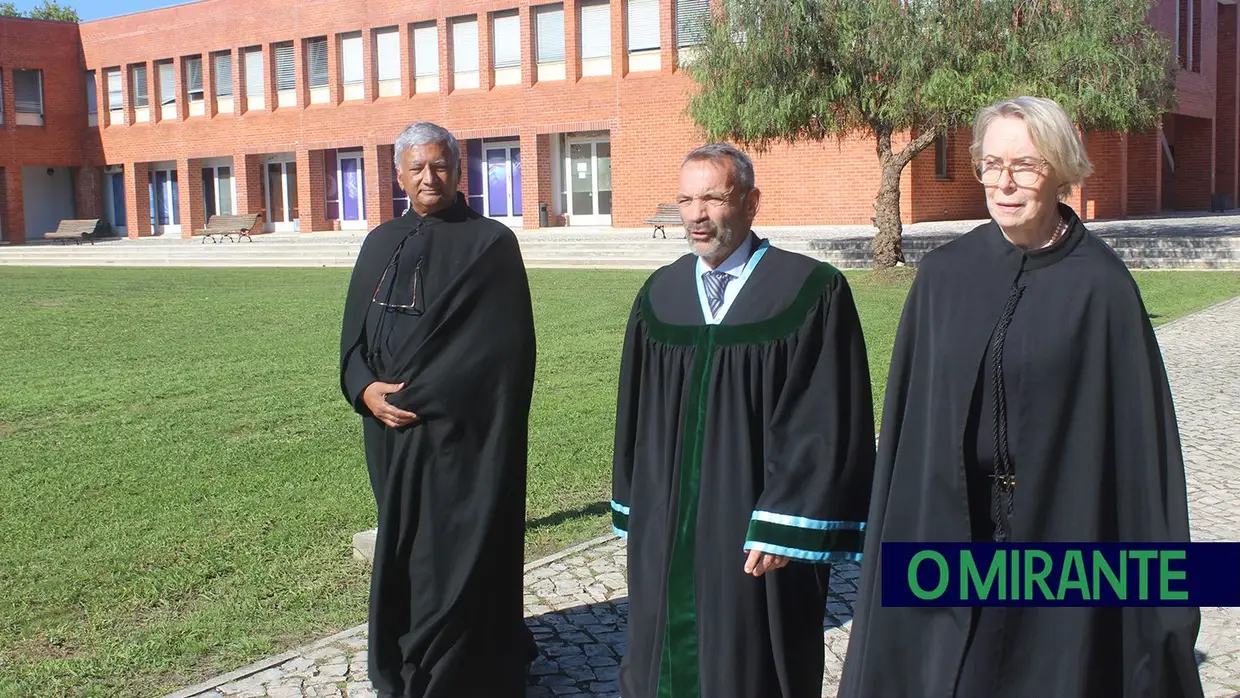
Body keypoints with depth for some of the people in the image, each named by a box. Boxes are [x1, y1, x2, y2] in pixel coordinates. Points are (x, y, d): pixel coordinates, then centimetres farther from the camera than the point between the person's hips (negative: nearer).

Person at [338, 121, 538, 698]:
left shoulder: (491, 243, -6)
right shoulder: (381, 243, 11)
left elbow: (499, 346, -13)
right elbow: (354, 334, 10)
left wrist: (414, 394, -15)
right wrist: (366, 390, -9)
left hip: (461, 433, -5)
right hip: (392, 432, 6)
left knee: (457, 555, 0)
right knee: (401, 552, 14)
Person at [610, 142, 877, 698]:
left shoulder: (811, 292, -10)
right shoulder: (659, 295, 4)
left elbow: (827, 427, -12)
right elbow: (635, 417, 10)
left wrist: (784, 531, -16)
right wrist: (635, 516, 9)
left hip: (759, 540, -4)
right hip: (665, 535, 4)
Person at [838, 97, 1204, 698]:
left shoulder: (1101, 286, -8)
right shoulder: (944, 274, 1)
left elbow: (1139, 429, -6)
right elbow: (907, 411, 5)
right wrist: (894, 532, 4)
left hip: (1060, 523, -2)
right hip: (945, 525, 3)